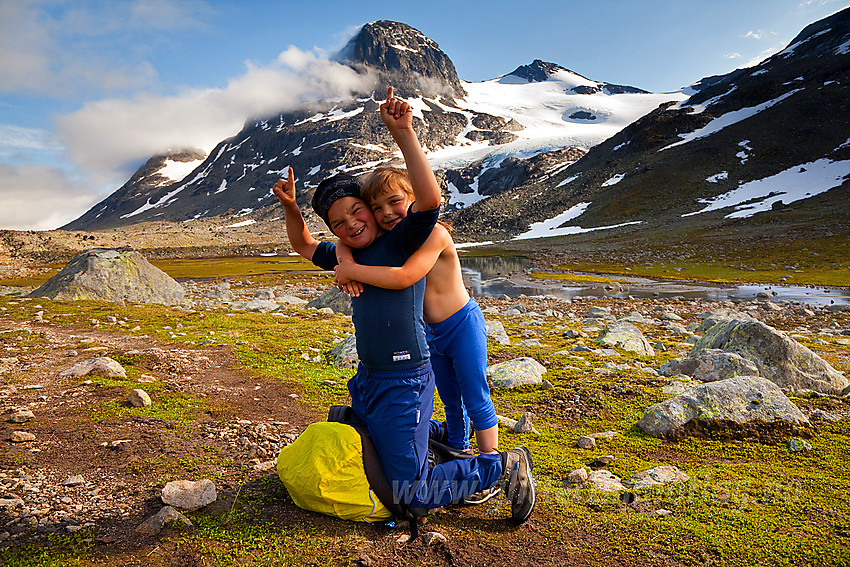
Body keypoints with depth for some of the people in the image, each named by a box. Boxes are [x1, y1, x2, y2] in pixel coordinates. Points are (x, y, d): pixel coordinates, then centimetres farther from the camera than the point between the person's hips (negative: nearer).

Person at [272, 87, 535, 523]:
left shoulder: (401, 242, -13)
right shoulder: (348, 255, 9)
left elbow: (430, 198, -33)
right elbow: (304, 246, 26)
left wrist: (403, 133, -34)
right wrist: (290, 208, 9)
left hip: (404, 382, -9)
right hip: (367, 378, 9)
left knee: (414, 497, -6)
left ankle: (506, 466, 10)